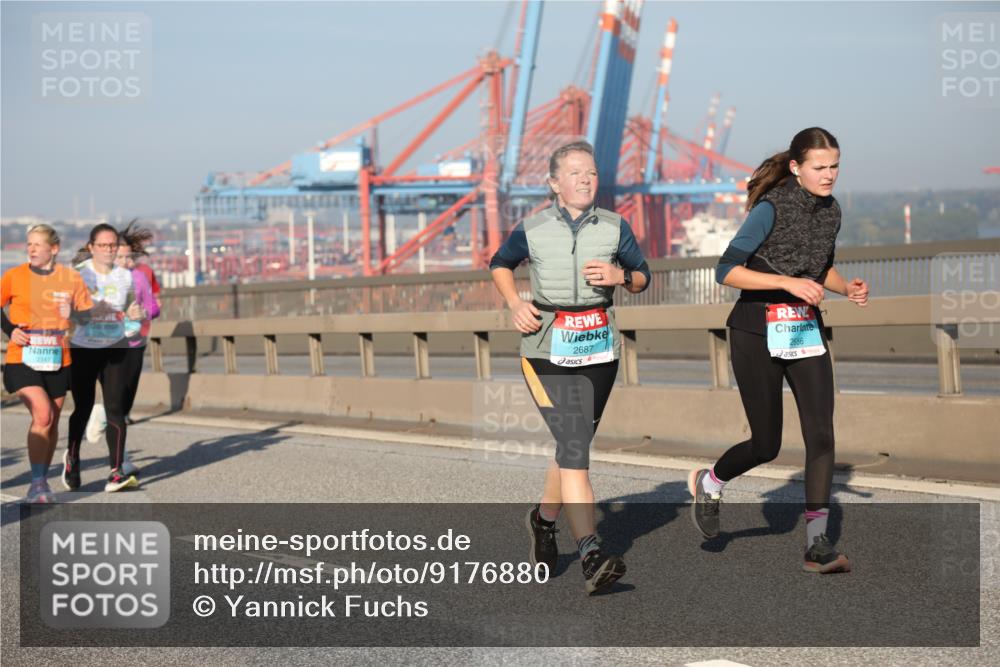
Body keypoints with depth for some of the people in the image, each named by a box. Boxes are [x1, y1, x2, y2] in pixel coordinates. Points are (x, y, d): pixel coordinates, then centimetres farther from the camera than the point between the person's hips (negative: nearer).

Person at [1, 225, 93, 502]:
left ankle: (41, 483, 27)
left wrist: (72, 313, -16)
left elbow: (90, 316, 5)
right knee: (42, 415, -19)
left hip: (58, 361, 3)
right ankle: (37, 483, -10)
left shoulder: (71, 278, 1)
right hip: (23, 359, -3)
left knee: (52, 423, 11)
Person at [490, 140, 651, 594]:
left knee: (574, 446, 14)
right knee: (574, 446, -16)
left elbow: (642, 276, 13)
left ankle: (543, 518, 40)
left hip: (599, 350, 3)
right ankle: (591, 554, -20)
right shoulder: (532, 230, 0)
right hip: (547, 350, -3)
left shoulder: (615, 228, 4)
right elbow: (500, 265, 17)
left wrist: (619, 276, -9)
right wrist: (514, 303, 0)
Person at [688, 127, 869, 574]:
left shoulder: (831, 210, 5)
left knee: (821, 435, -8)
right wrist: (789, 283, -28)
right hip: (757, 334, -5)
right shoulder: (771, 208, -16)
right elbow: (726, 272, -20)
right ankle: (708, 483, 33)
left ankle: (817, 545, -3)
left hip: (806, 330, 6)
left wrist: (848, 288, 1)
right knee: (766, 445, 2)